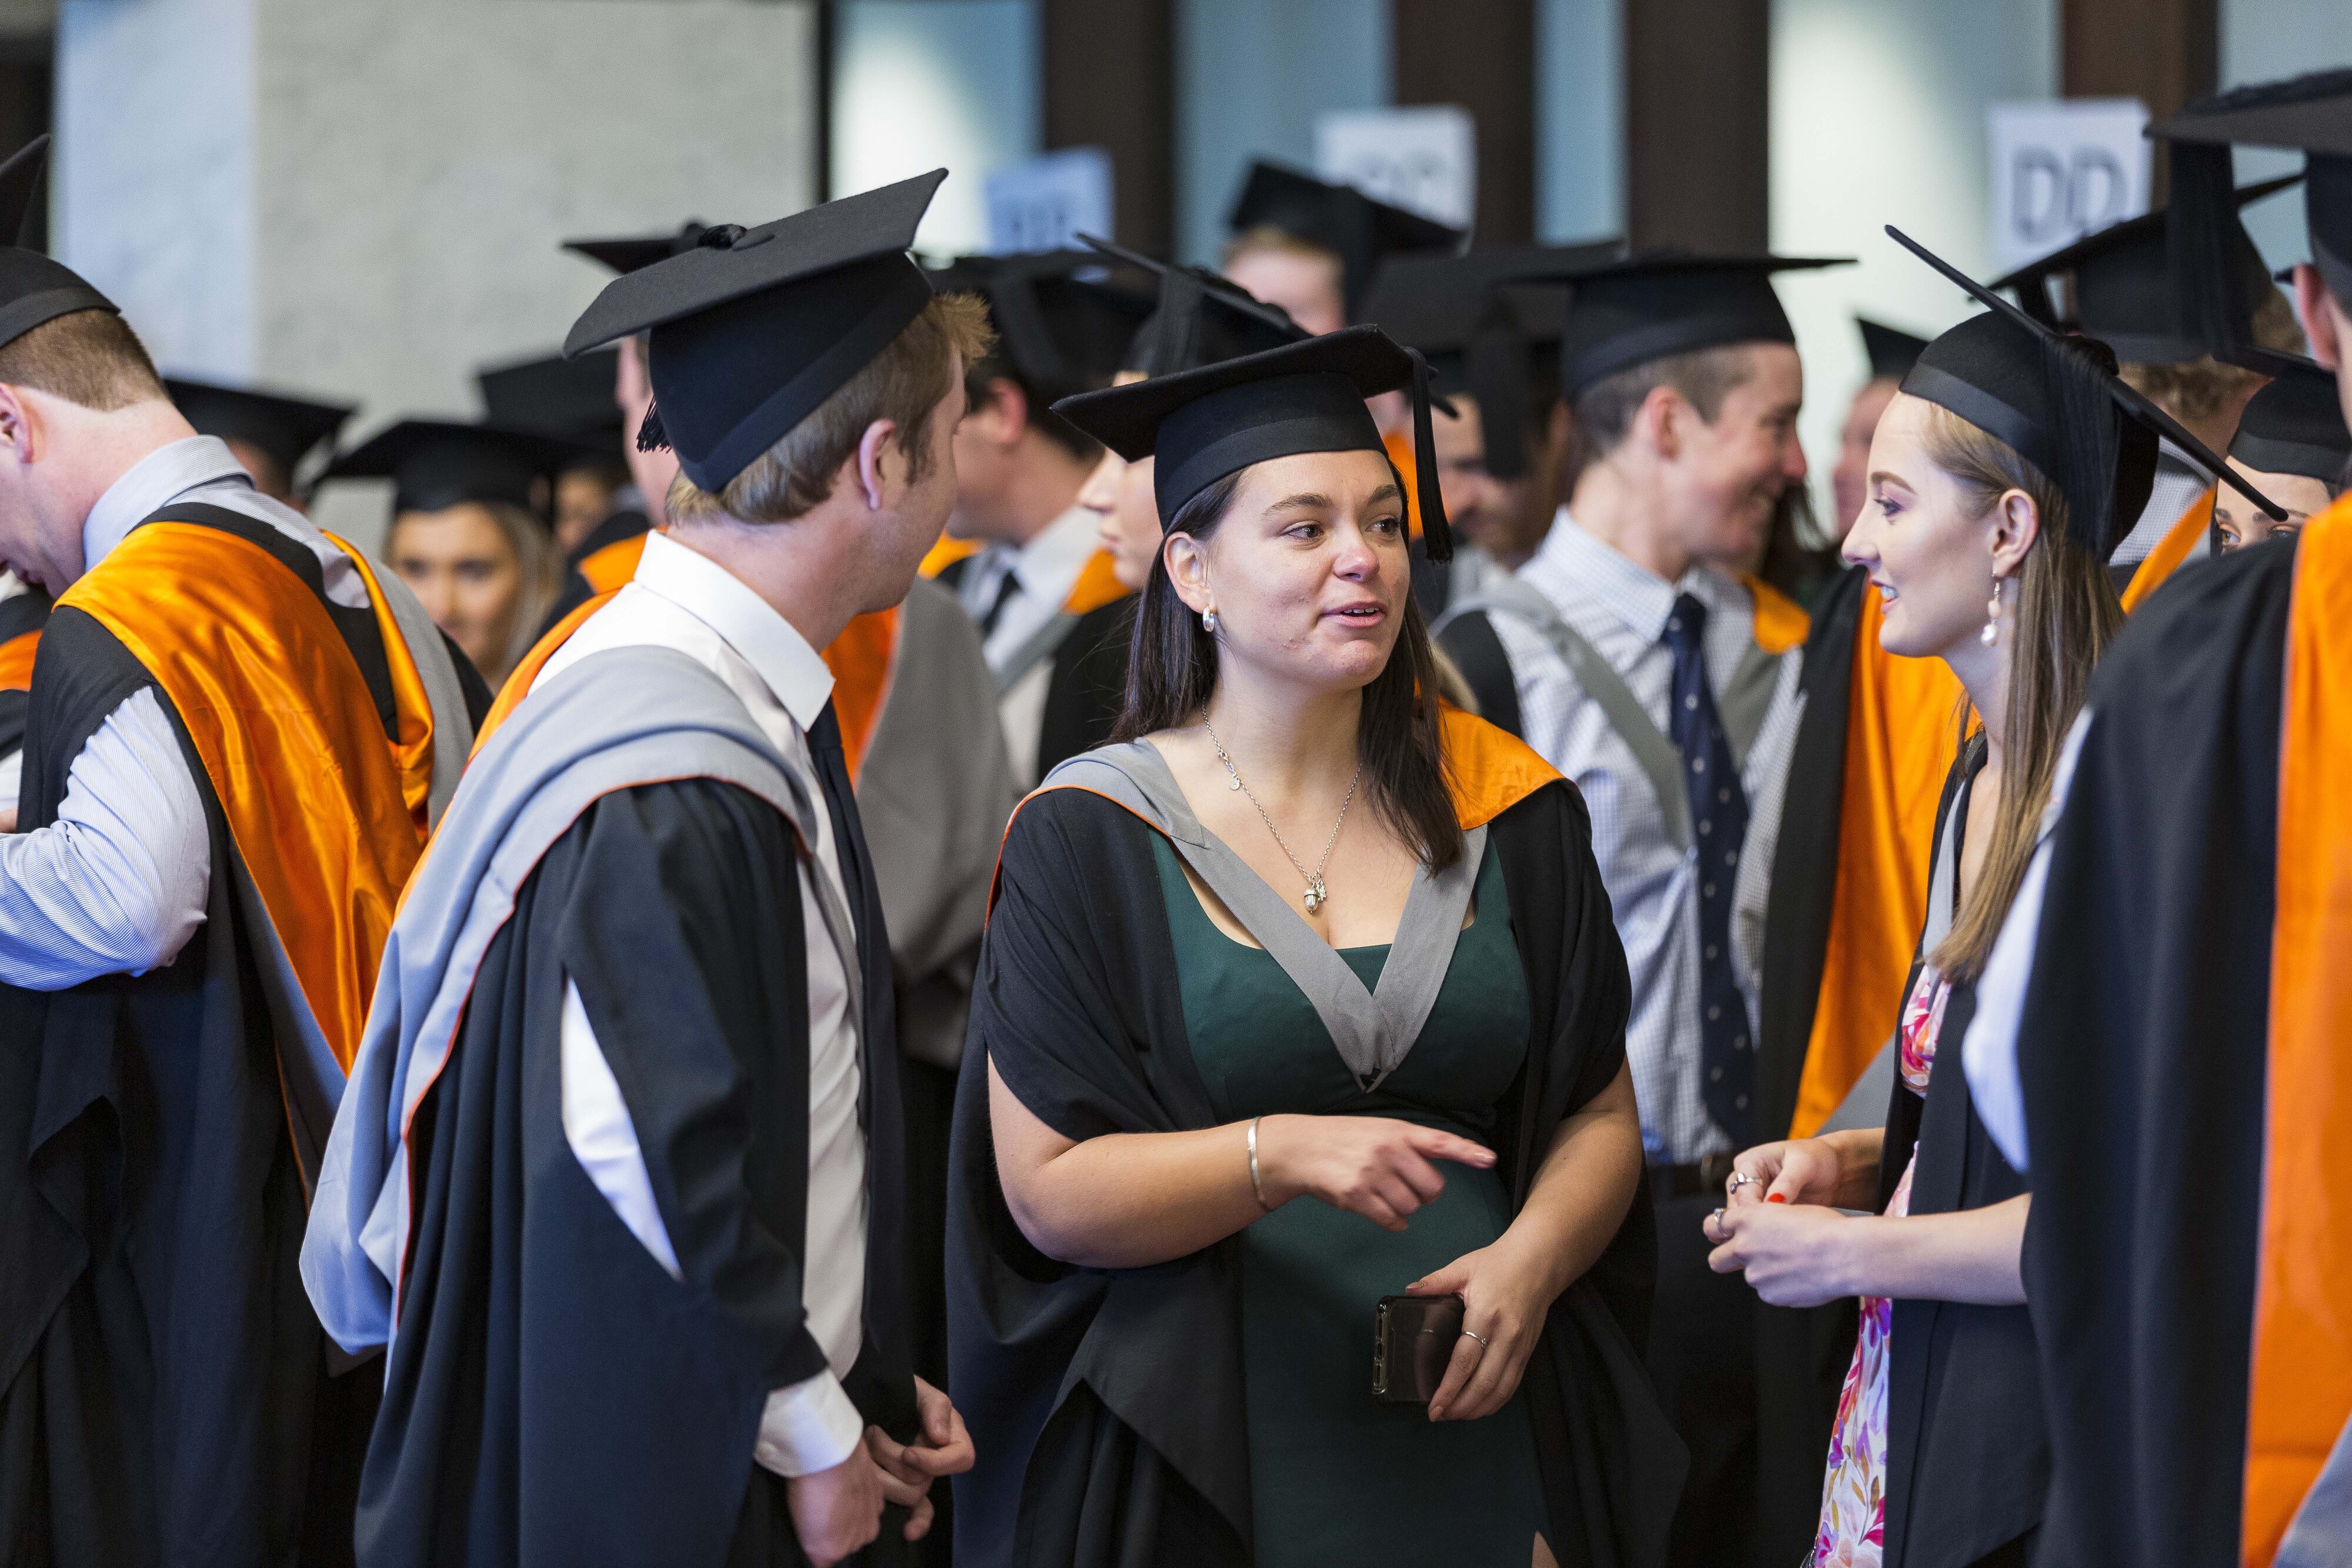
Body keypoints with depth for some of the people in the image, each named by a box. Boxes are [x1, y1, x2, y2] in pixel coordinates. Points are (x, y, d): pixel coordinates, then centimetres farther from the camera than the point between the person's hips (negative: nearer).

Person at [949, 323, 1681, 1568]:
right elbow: (1047, 1193, -9)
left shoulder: (1505, 813, 5)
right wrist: (1278, 1154, -24)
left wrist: (1530, 1259, -11)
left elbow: (1600, 1115, 9)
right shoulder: (1090, 844, -5)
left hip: (1479, 1418, 3)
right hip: (1210, 1452, -3)